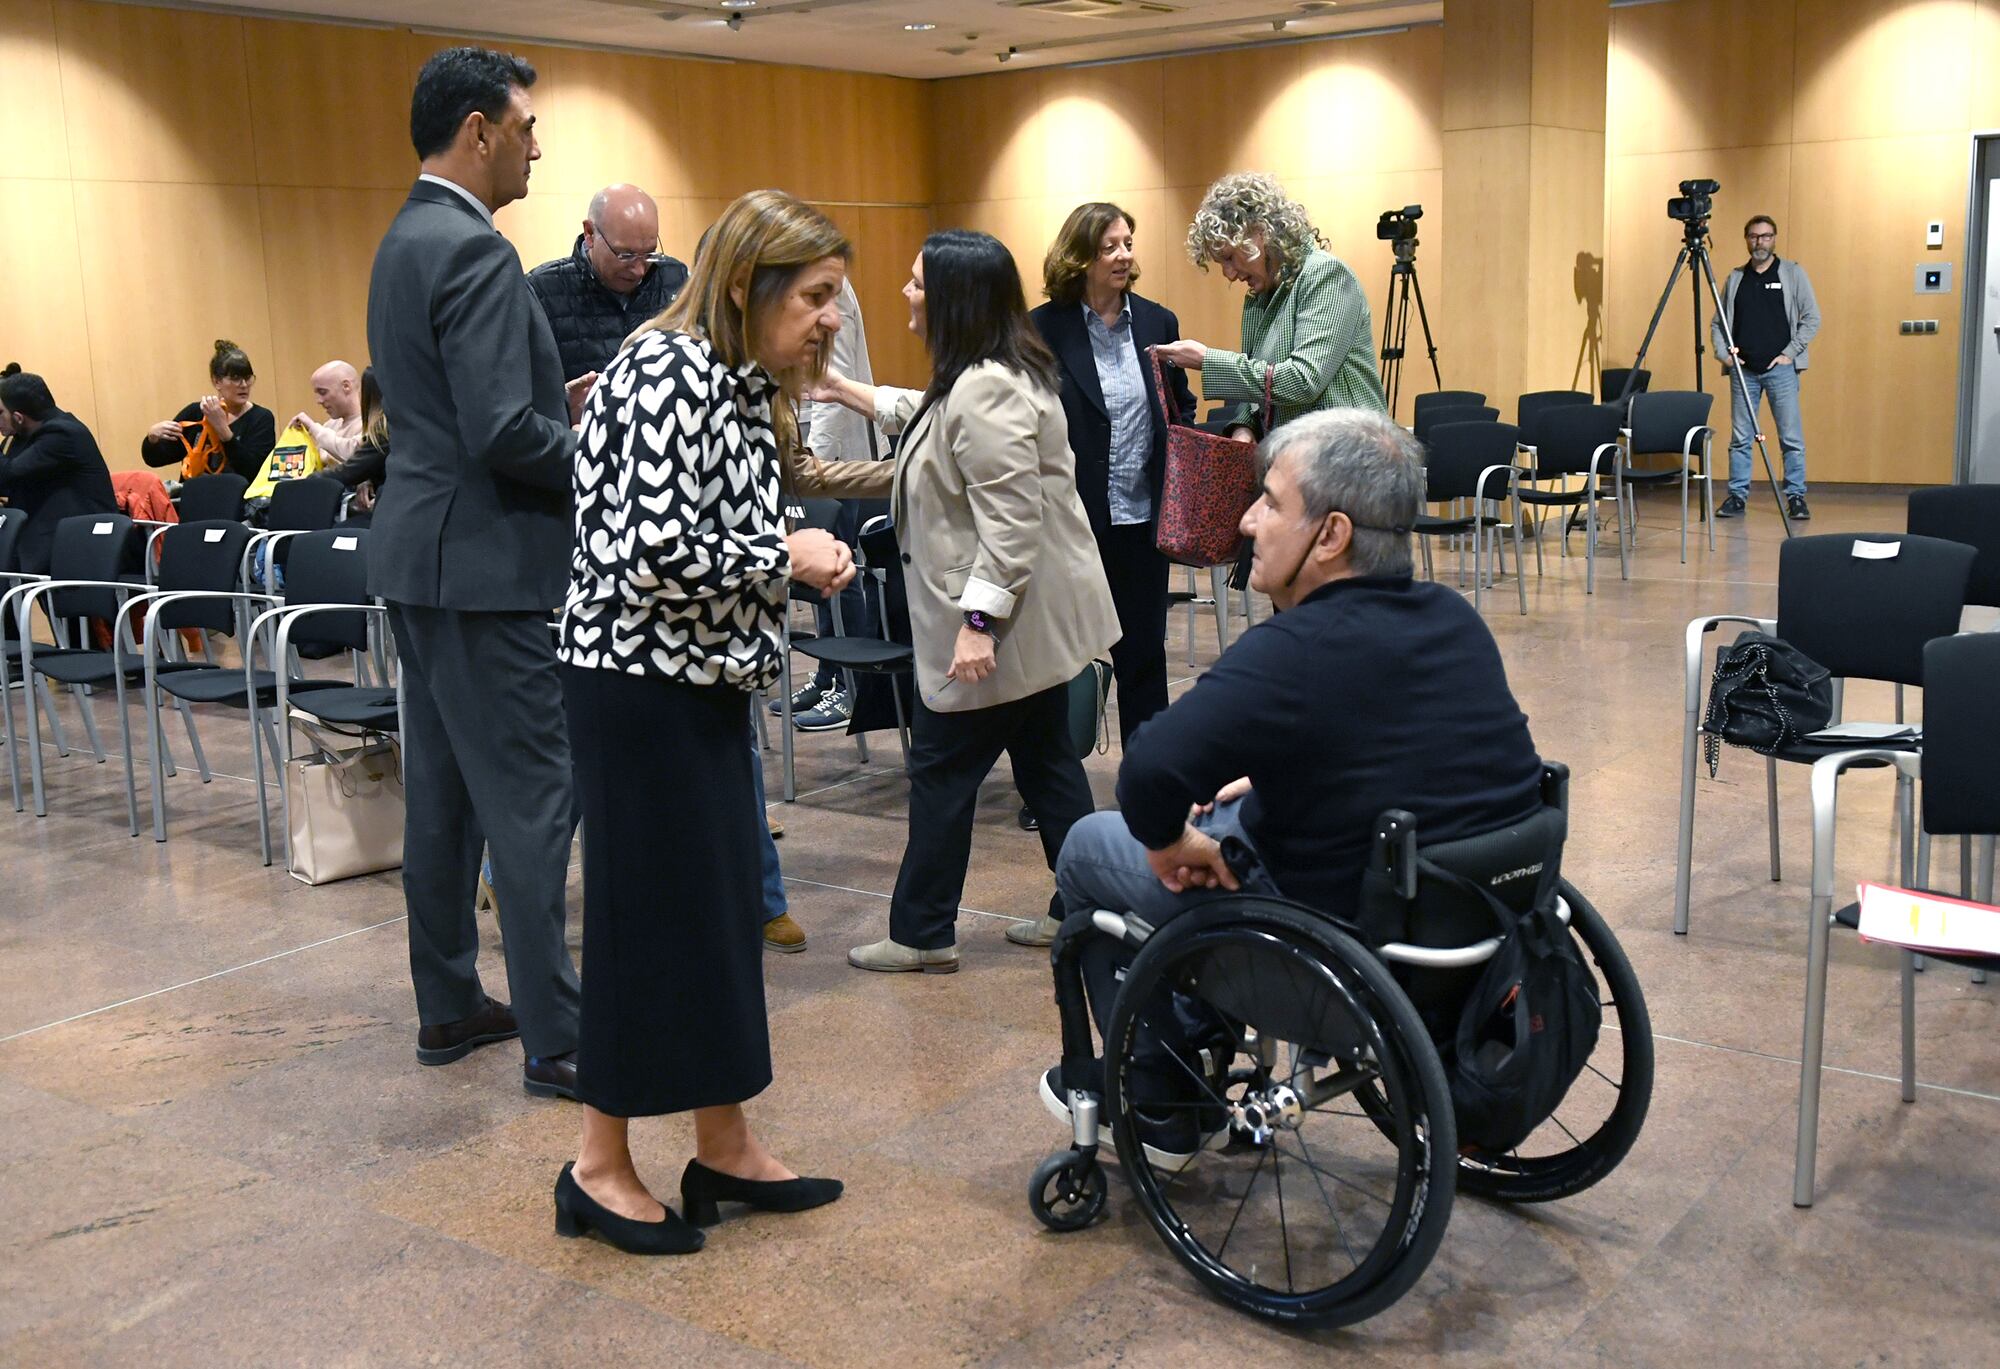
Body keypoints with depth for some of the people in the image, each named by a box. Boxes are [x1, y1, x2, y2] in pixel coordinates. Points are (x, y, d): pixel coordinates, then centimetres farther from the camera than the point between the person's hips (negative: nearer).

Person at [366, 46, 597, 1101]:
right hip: (483, 565, -10)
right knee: (530, 800, -5)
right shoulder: (474, 251, -17)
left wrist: (559, 402, 14)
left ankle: (448, 1006, 26)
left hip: (421, 554, 10)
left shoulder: (405, 241, 15)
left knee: (441, 793, 15)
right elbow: (502, 433, -23)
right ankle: (555, 1041, 2)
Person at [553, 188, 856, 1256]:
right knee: (647, 911, 0)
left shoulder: (744, 385, 13)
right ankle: (599, 1170, 15)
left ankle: (724, 1148, 25)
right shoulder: (670, 370, -17)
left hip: (702, 679, 10)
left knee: (722, 904, 13)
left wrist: (798, 560, 4)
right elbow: (659, 549, -26)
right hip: (642, 682, -10)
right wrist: (787, 558, -14)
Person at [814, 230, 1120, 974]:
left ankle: (921, 934, 14)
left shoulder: (985, 391, -23)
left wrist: (978, 621, -28)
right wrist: (855, 394, 38)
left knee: (942, 770, 2)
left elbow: (1010, 519, -28)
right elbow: (934, 419, 33)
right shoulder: (983, 377, 11)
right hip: (1032, 619, 10)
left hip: (1005, 621, -10)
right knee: (1045, 759, 15)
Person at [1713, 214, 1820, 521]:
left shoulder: (1793, 274, 4)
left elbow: (1811, 319, 1)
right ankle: (1737, 497, 9)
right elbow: (1717, 323, 15)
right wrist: (1723, 354, 1)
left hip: (1780, 368, -2)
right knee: (1740, 438, 3)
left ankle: (1796, 497, 2)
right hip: (1742, 369, 2)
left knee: (1791, 438, -3)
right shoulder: (1735, 279, 11)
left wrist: (1789, 353, -7)